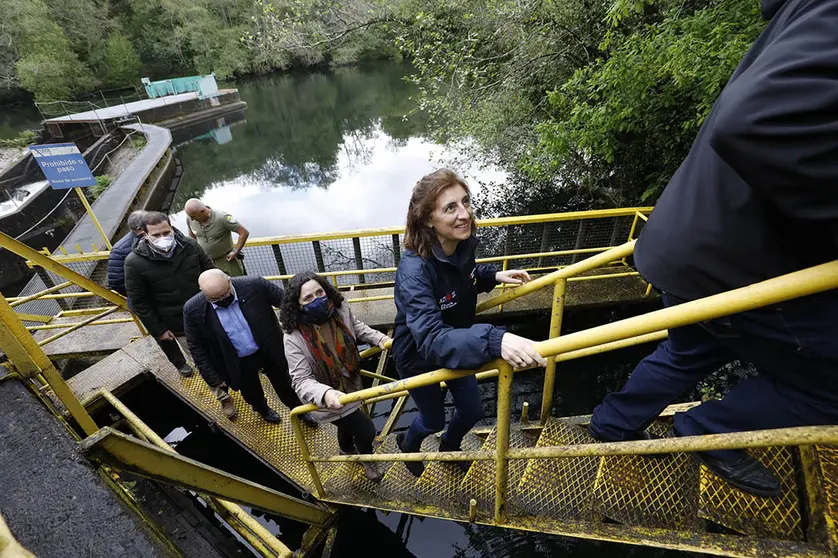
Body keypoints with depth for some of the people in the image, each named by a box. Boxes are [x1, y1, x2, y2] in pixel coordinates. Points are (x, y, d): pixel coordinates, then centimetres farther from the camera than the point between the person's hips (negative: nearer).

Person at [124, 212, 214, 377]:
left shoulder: (190, 245, -15)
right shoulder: (134, 262, -21)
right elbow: (139, 301, -13)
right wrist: (157, 330, -10)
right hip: (169, 322, -1)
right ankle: (179, 363, 59)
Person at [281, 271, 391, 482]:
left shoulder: (340, 309, -20)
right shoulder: (294, 338, -32)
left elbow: (358, 328, 3)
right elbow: (302, 381, -32)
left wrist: (379, 339, -11)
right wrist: (325, 394, -50)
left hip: (351, 386, 6)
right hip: (331, 400, -5)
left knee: (348, 424, 32)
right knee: (366, 430, 0)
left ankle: (347, 450, 68)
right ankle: (366, 459, 37)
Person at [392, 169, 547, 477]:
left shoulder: (464, 244, -17)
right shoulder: (414, 270, -39)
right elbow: (432, 340, -49)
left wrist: (495, 275, -11)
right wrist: (494, 340, -63)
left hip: (457, 348, 6)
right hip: (419, 359, -5)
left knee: (472, 410, 21)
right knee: (434, 420, 20)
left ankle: (449, 447, 57)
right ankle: (408, 444, 59)